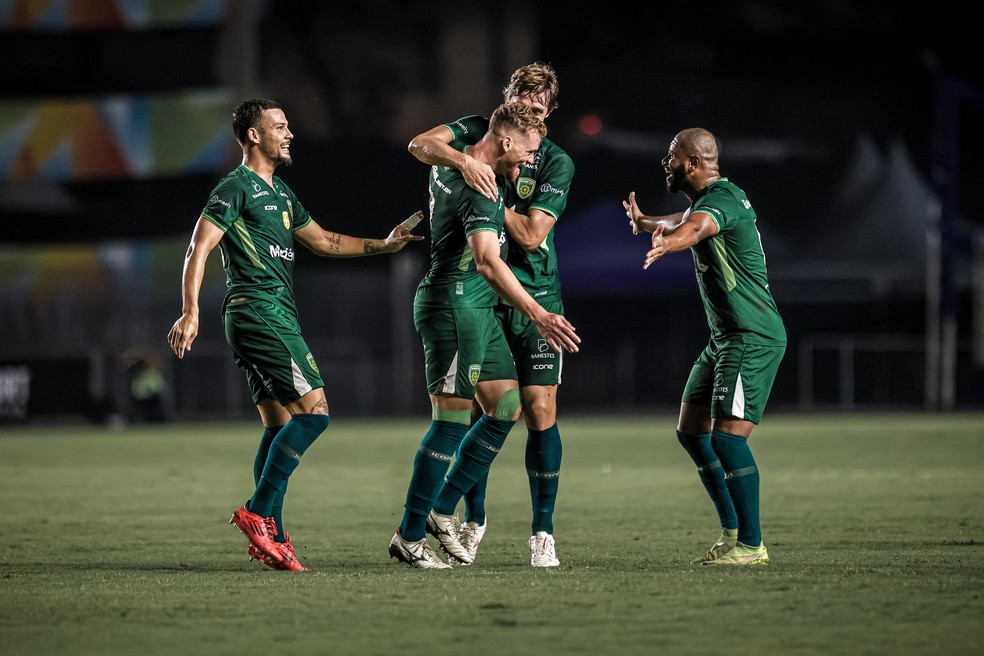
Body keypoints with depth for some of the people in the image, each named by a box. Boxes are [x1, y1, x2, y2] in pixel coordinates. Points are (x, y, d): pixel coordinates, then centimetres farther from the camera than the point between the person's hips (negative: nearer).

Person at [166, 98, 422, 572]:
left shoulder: (279, 192, 23)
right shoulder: (236, 188, -6)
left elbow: (323, 241, 32)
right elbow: (198, 249, -13)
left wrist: (383, 245, 25)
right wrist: (190, 313, -23)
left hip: (277, 316, 10)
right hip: (258, 314, -10)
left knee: (280, 427, 7)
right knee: (313, 411, -15)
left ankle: (271, 539, 6)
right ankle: (258, 512, -14)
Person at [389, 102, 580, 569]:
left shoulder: (450, 166, 11)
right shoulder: (478, 187, -21)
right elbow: (487, 262, -32)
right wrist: (537, 315, -38)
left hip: (477, 310, 11)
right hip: (452, 307, -11)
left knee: (507, 406, 10)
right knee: (453, 420, -8)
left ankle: (441, 511, 15)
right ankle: (410, 537, -2)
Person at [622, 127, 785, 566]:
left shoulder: (722, 198, -17)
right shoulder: (708, 199, 14)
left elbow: (697, 227, -43)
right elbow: (686, 221, 41)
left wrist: (667, 242, -64)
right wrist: (645, 221, 59)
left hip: (753, 337, -11)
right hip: (726, 337, 11)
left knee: (727, 436, -17)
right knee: (691, 431, 12)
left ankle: (752, 545, -13)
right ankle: (732, 531, 19)